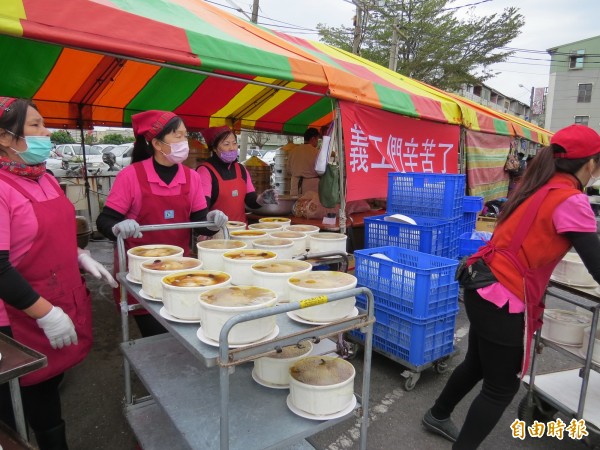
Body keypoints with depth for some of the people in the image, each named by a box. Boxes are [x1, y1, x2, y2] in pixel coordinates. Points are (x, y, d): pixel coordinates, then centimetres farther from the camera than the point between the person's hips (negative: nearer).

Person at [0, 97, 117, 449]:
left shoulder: (44, 178, 6)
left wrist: (81, 257, 4)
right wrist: (45, 313, -21)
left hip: (64, 299, 8)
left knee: (52, 380, 23)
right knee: (33, 395, 11)